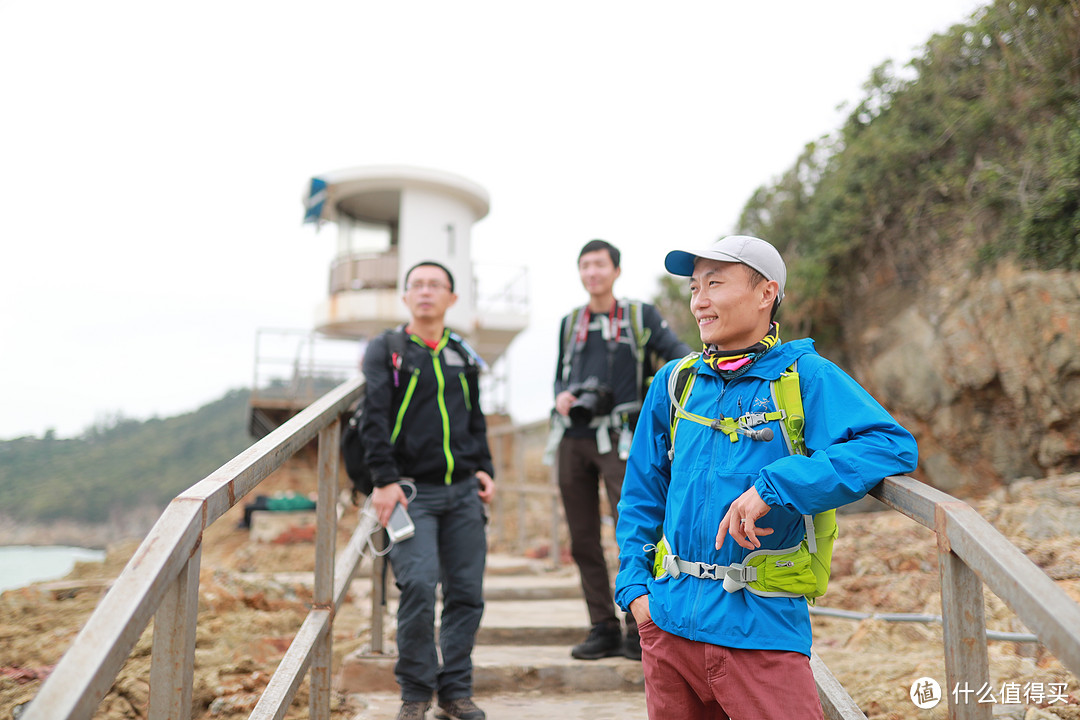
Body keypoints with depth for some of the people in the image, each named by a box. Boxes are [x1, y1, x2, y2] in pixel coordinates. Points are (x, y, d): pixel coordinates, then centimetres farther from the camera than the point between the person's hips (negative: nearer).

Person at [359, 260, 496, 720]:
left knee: (467, 591, 4)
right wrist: (384, 480, -13)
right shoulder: (386, 349, 2)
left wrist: (484, 469, 11)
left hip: (463, 492, 4)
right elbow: (374, 419, -5)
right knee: (418, 585, -14)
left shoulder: (462, 355, 15)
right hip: (412, 491, -4)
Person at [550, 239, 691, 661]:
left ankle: (639, 632, -1)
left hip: (617, 439, -4)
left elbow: (678, 353, -2)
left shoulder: (640, 316, 7)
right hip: (572, 439, 4)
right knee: (583, 540, 5)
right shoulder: (570, 323, 17)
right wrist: (560, 396, 1)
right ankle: (603, 629, 14)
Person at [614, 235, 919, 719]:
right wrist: (635, 584, 4)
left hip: (763, 628, -4)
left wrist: (773, 487, -26)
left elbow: (893, 446, -21)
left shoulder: (805, 376, -6)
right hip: (669, 620, 4)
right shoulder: (674, 382, 6)